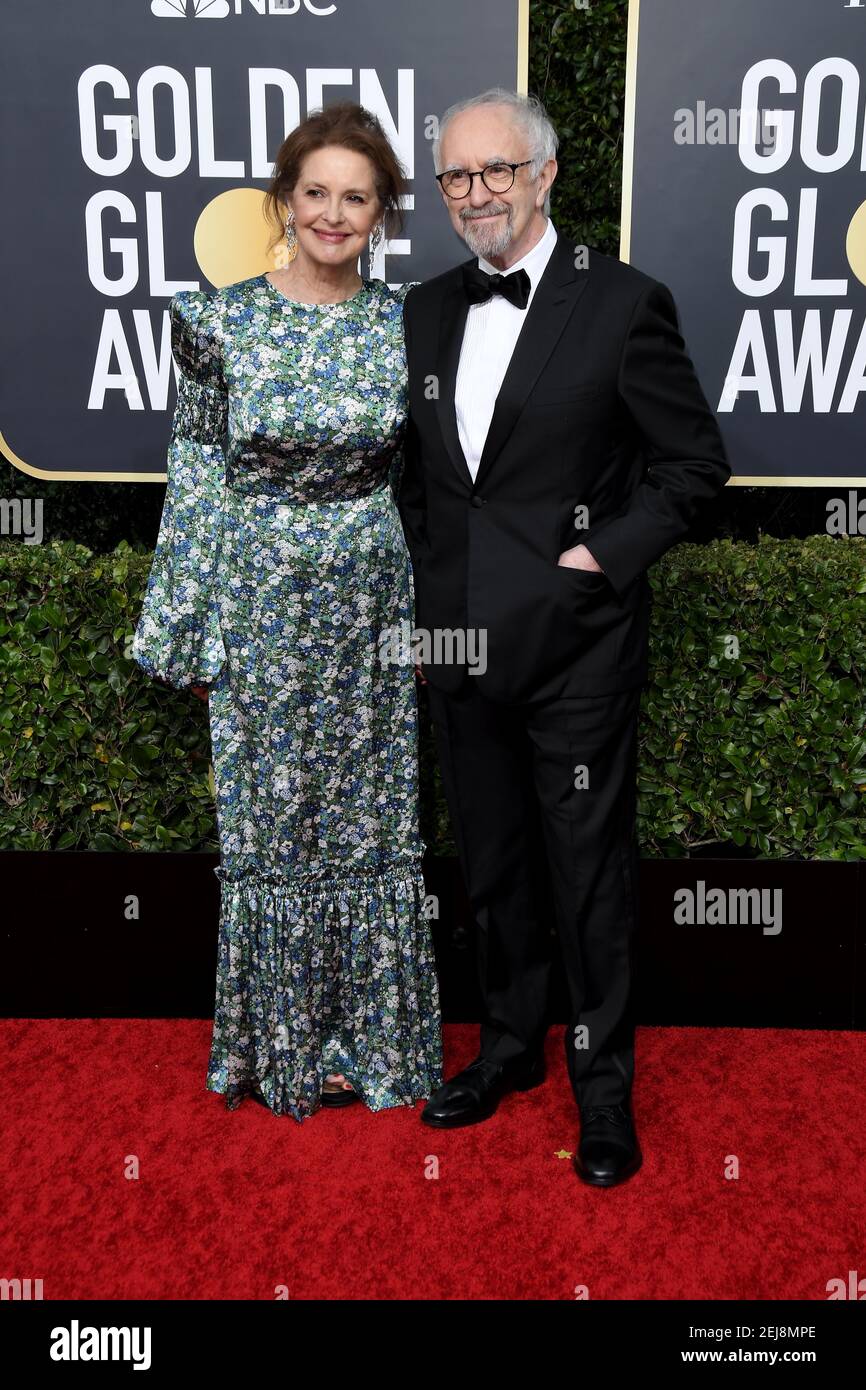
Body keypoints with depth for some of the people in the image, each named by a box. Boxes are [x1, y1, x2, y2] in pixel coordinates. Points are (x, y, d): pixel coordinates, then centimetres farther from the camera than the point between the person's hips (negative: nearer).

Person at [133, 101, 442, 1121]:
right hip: (261, 605, -1)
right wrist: (188, 634, -1)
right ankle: (280, 1041, 30)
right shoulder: (222, 320, -4)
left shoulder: (403, 323, 1)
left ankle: (368, 1036, 29)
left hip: (371, 605, 2)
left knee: (372, 823, 10)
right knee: (267, 822, 9)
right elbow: (196, 478, -1)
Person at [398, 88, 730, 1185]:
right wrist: (430, 568, 7)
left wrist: (608, 554, -13)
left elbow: (696, 461, -4)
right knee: (491, 864, 17)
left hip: (575, 641, -5)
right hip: (459, 640, 5)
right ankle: (509, 1045, 37)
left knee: (590, 874, 5)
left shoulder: (622, 302, -6)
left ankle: (604, 1090, 25)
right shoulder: (425, 312, 10)